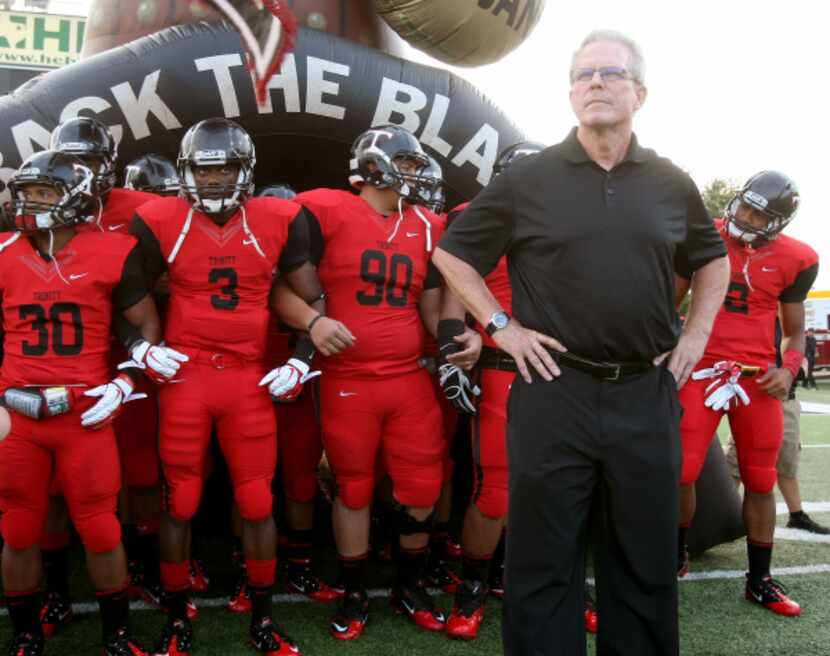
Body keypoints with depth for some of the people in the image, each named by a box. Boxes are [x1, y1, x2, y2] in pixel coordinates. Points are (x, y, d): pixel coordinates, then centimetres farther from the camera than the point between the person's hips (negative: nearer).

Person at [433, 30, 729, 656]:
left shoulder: (672, 185, 7)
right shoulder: (528, 179, -1)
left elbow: (712, 259, 23)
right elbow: (452, 253, 6)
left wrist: (697, 331, 11)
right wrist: (501, 326, -2)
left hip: (648, 394, 3)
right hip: (556, 390, -2)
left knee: (647, 558, 14)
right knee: (544, 562, 7)